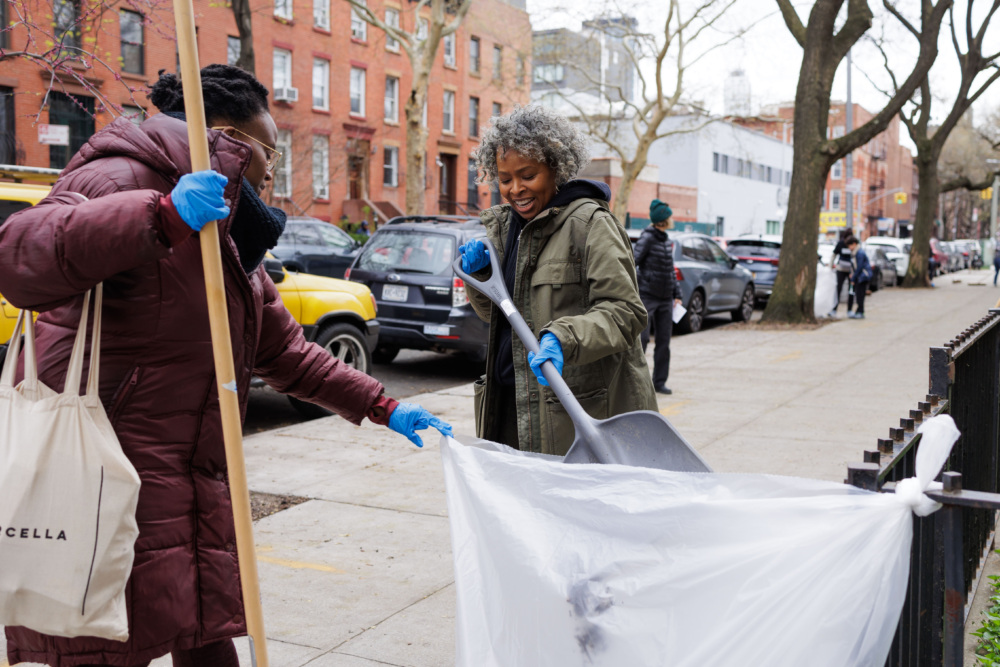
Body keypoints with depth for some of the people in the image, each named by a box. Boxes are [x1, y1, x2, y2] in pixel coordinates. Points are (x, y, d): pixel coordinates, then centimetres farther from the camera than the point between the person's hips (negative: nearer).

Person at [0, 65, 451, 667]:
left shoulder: (230, 238, 22)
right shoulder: (125, 178, -9)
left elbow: (284, 352, 26)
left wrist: (384, 407, 21)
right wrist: (162, 216, -39)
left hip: (194, 480, 9)